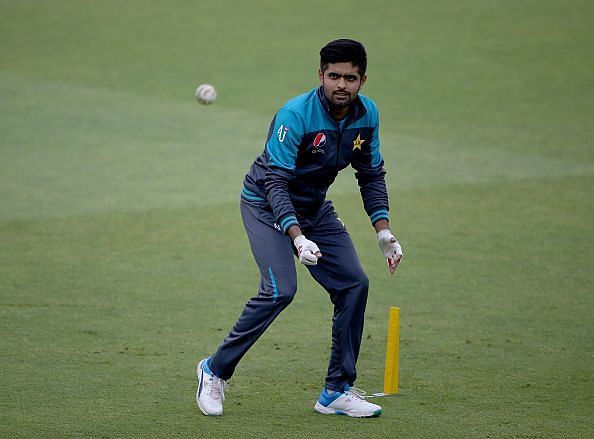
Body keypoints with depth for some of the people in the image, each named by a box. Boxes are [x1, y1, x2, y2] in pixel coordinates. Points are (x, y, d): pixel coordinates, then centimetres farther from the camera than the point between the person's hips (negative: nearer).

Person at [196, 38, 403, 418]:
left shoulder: (367, 114, -9)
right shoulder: (295, 115, -29)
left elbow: (371, 175, 4)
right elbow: (276, 181, -32)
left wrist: (384, 231, -5)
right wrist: (297, 237, -44)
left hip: (315, 208, 7)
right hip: (268, 205, -7)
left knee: (354, 284, -3)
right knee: (281, 290, -24)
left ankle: (338, 391, 7)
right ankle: (216, 370, -8)